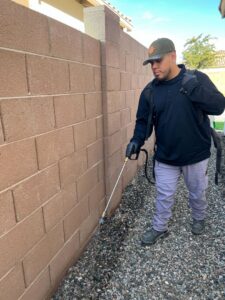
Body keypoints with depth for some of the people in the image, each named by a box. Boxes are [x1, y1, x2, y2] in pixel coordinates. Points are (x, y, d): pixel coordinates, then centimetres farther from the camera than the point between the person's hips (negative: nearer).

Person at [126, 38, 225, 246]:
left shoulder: (197, 78, -8)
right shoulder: (150, 91, -3)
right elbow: (143, 121, 1)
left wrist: (194, 89, -29)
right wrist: (137, 140, -17)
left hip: (196, 155, -1)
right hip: (165, 157, 1)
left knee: (197, 194, 20)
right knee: (164, 196, 13)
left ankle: (199, 219, 49)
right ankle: (159, 228, 35)